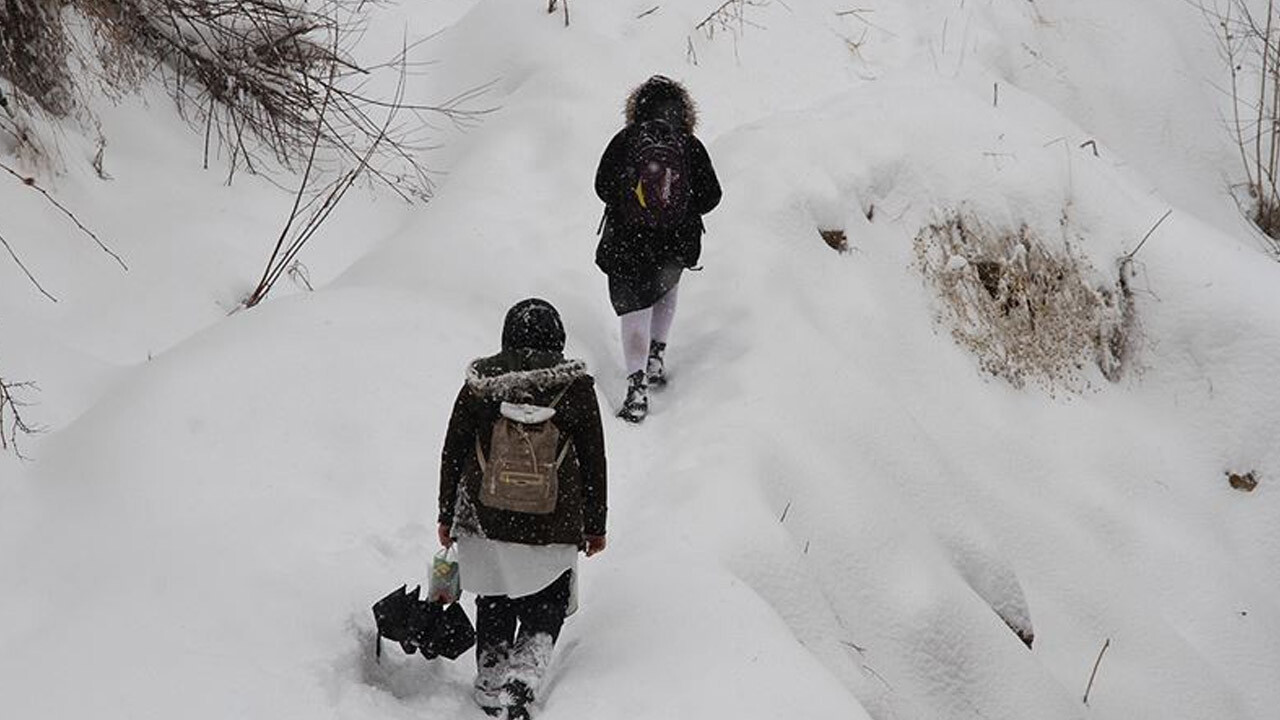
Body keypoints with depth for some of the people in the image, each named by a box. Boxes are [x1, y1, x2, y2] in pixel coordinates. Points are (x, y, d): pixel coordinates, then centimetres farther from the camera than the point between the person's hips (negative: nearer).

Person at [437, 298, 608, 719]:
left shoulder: (478, 385, -4)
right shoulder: (577, 388, -7)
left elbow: (452, 454, 3)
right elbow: (594, 463, -1)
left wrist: (446, 516, 14)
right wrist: (596, 525, 10)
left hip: (485, 523, 1)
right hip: (555, 530, -1)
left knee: (494, 609, 19)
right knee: (545, 613, 14)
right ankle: (522, 681, -6)